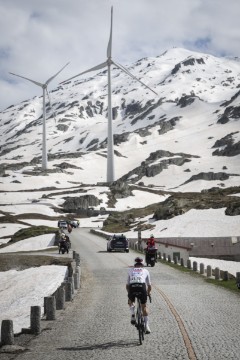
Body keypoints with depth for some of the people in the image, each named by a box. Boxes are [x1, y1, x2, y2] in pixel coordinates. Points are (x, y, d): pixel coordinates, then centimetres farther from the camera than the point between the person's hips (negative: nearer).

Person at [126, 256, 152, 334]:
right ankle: (146, 326, 14)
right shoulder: (145, 271, 25)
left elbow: (127, 285, 27)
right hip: (142, 287, 0)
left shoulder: (130, 270, 27)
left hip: (132, 287, 0)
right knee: (144, 306, 19)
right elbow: (149, 285, 28)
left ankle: (133, 316, 7)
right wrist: (148, 293, 45)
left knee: (131, 301, 32)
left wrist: (129, 293, 43)